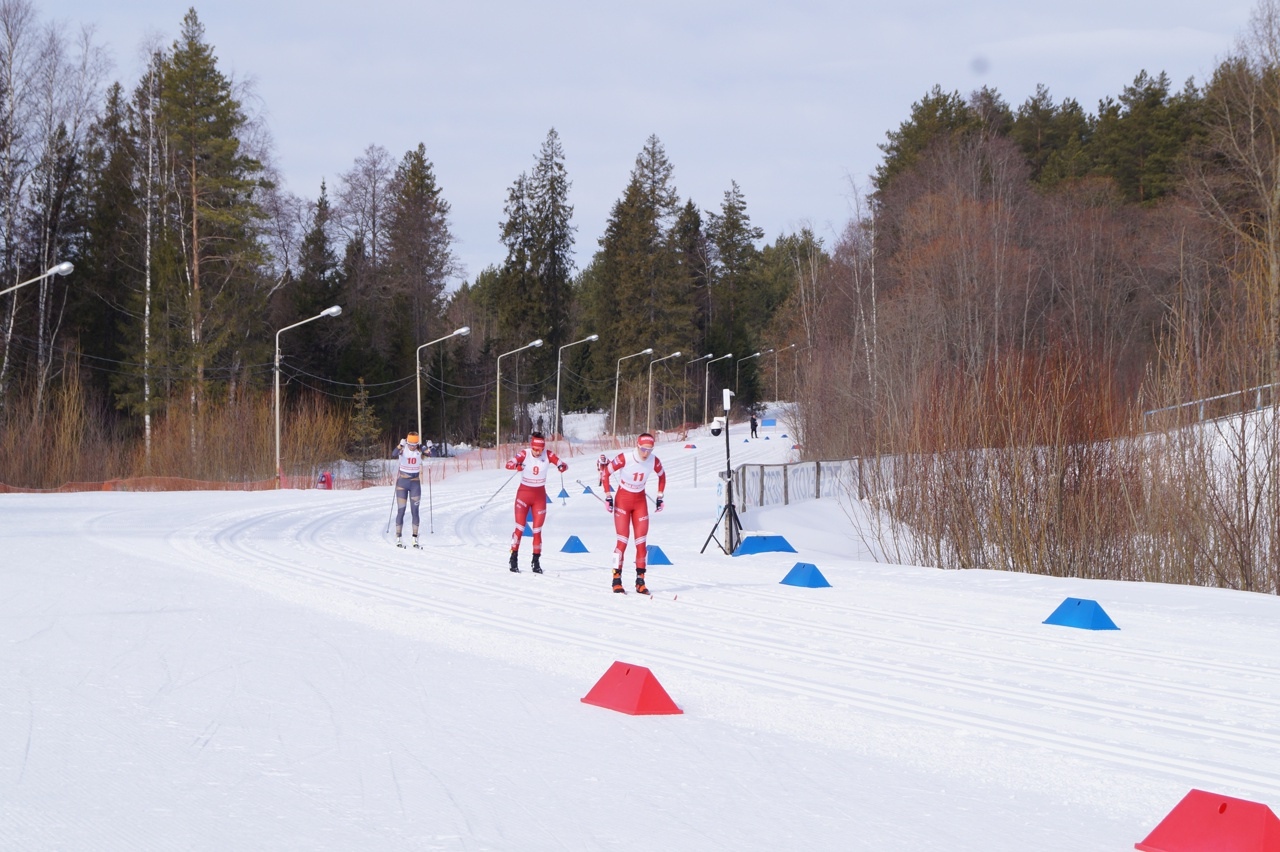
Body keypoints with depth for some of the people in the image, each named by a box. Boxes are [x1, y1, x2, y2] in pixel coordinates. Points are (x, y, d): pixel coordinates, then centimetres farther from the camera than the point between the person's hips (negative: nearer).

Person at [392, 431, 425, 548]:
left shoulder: (419, 451, -5)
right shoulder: (403, 450, -11)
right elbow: (393, 455, -31)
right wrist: (400, 446, -45)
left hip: (415, 483, 2)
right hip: (402, 483, -2)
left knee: (415, 511, 1)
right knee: (401, 511, -1)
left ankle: (415, 539, 4)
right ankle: (398, 538, 5)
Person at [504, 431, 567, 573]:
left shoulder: (548, 455, -10)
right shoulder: (524, 454, -16)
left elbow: (563, 465, -14)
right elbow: (509, 464, -29)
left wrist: (562, 467, -38)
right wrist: (517, 466, -52)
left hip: (540, 496, 2)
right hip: (524, 493, -2)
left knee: (537, 530, 3)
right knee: (519, 528, -5)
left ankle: (536, 562, 10)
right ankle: (514, 560, 4)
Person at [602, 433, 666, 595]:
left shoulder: (654, 461, -12)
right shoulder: (624, 458, -24)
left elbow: (662, 475, 10)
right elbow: (606, 473, -12)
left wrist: (660, 497, 9)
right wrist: (608, 496, -12)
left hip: (640, 501, 4)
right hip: (623, 499, -4)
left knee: (641, 542, 0)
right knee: (623, 541, -9)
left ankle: (640, 581, 6)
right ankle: (616, 581, -3)